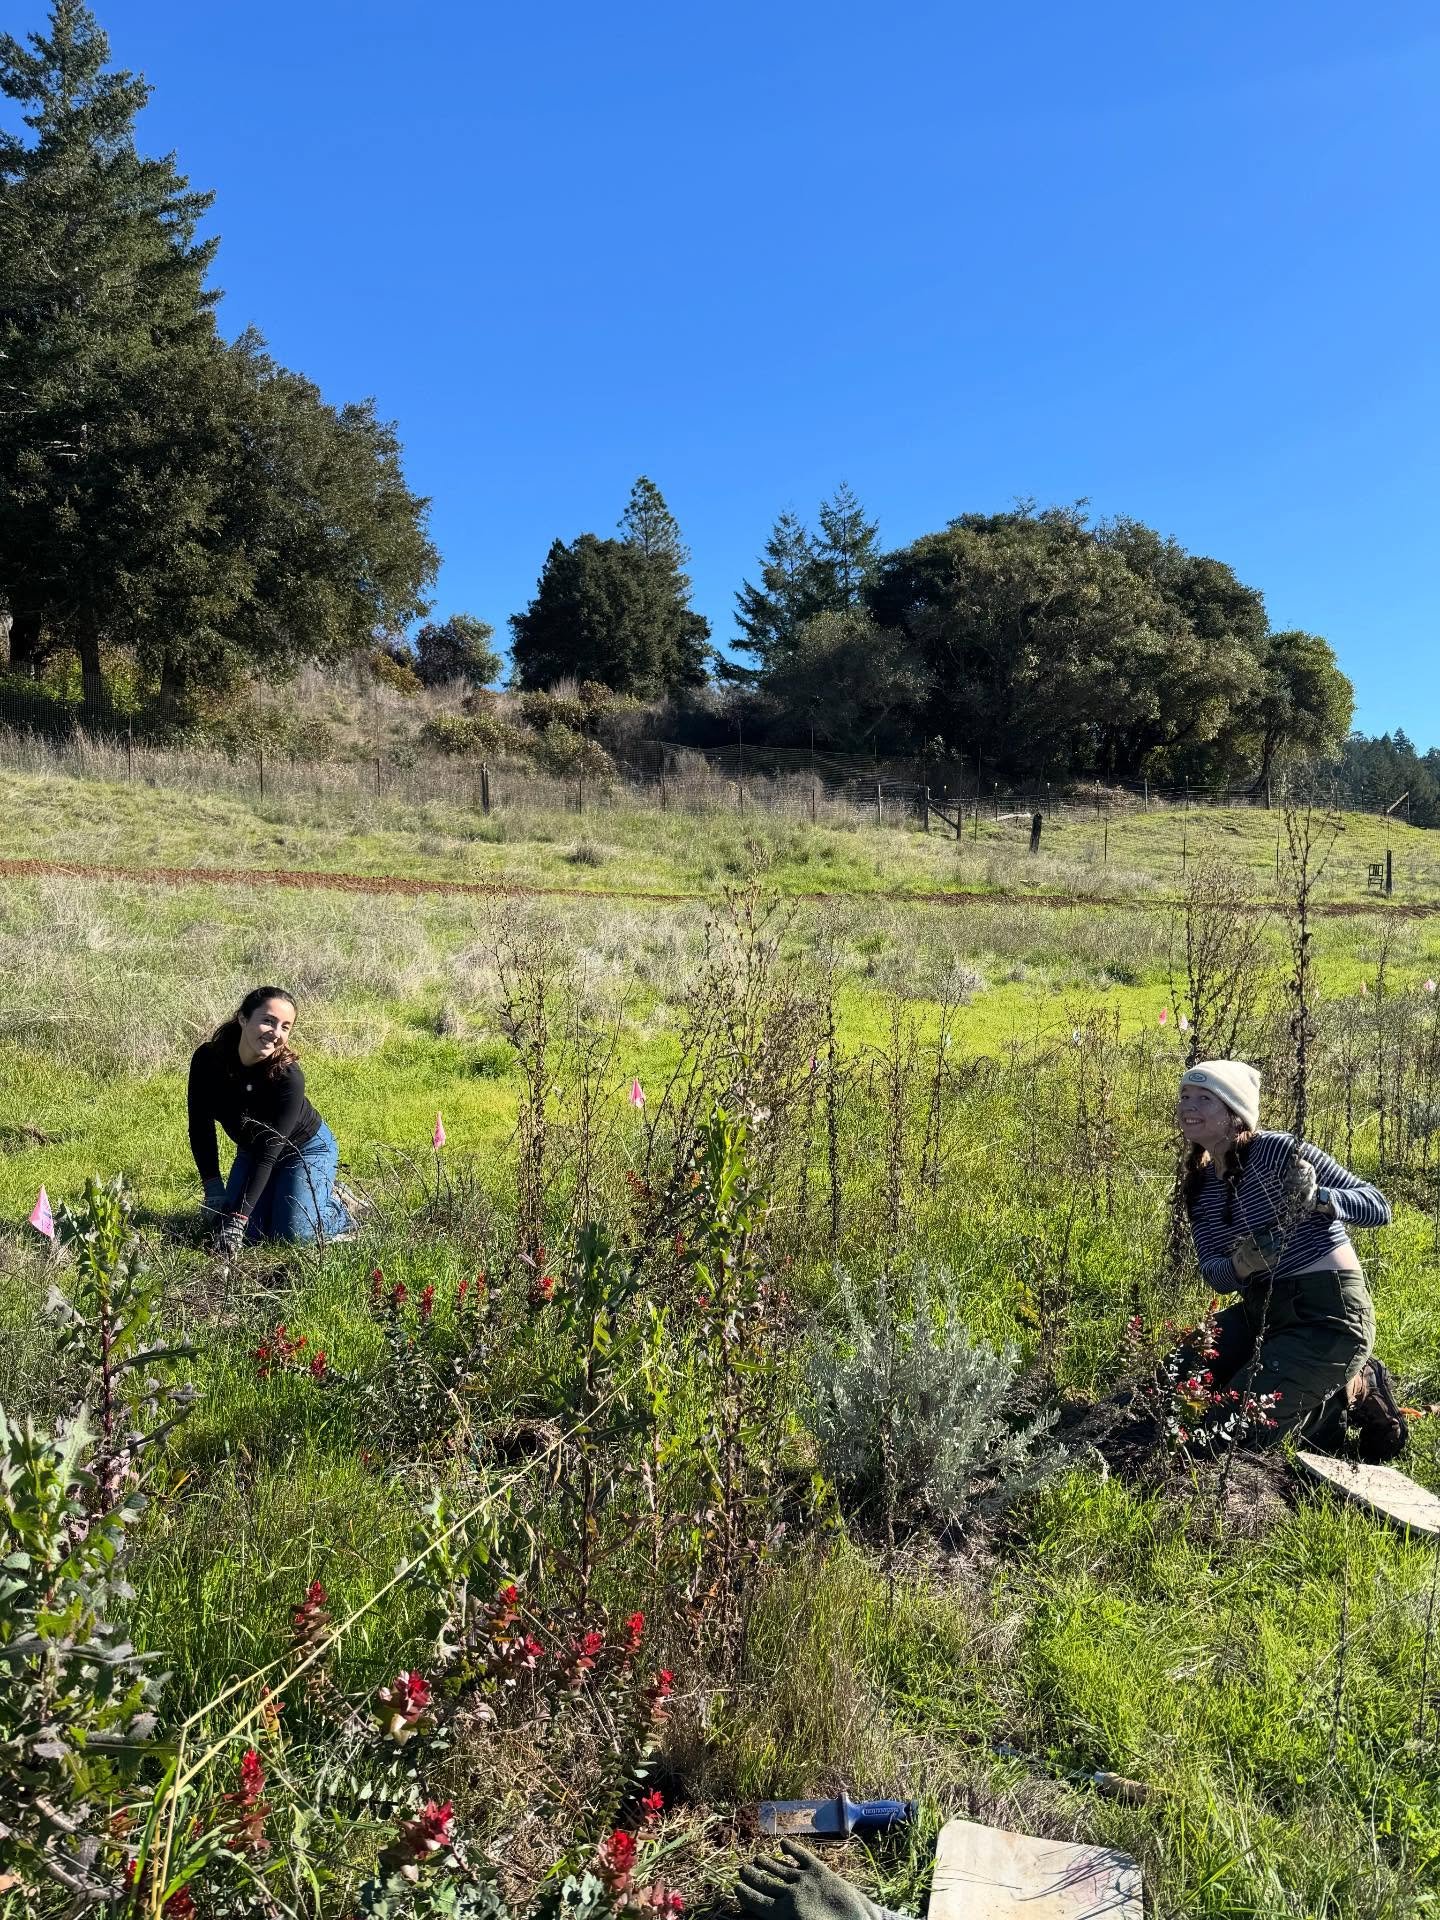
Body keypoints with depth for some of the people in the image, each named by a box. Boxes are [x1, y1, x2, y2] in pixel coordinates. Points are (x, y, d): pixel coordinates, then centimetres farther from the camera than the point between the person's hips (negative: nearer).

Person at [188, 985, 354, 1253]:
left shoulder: (288, 1077, -34)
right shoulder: (207, 1059, -22)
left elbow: (269, 1151, -32)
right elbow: (200, 1127, -11)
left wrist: (237, 1217, -35)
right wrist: (213, 1188, -13)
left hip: (306, 1148, -4)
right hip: (251, 1149, 4)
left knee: (293, 1232, -18)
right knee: (249, 1232, -5)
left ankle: (338, 1203, 12)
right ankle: (274, 1195, 24)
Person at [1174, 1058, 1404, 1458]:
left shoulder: (1278, 1151, -16)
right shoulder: (1200, 1185, 5)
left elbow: (1378, 1206, -14)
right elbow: (1213, 1273, -3)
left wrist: (1318, 1199, -34)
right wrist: (1239, 1266, -27)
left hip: (1327, 1314, -8)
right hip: (1260, 1311, 8)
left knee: (1228, 1434, -13)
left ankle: (1350, 1397, 8)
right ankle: (1313, 1396, 15)